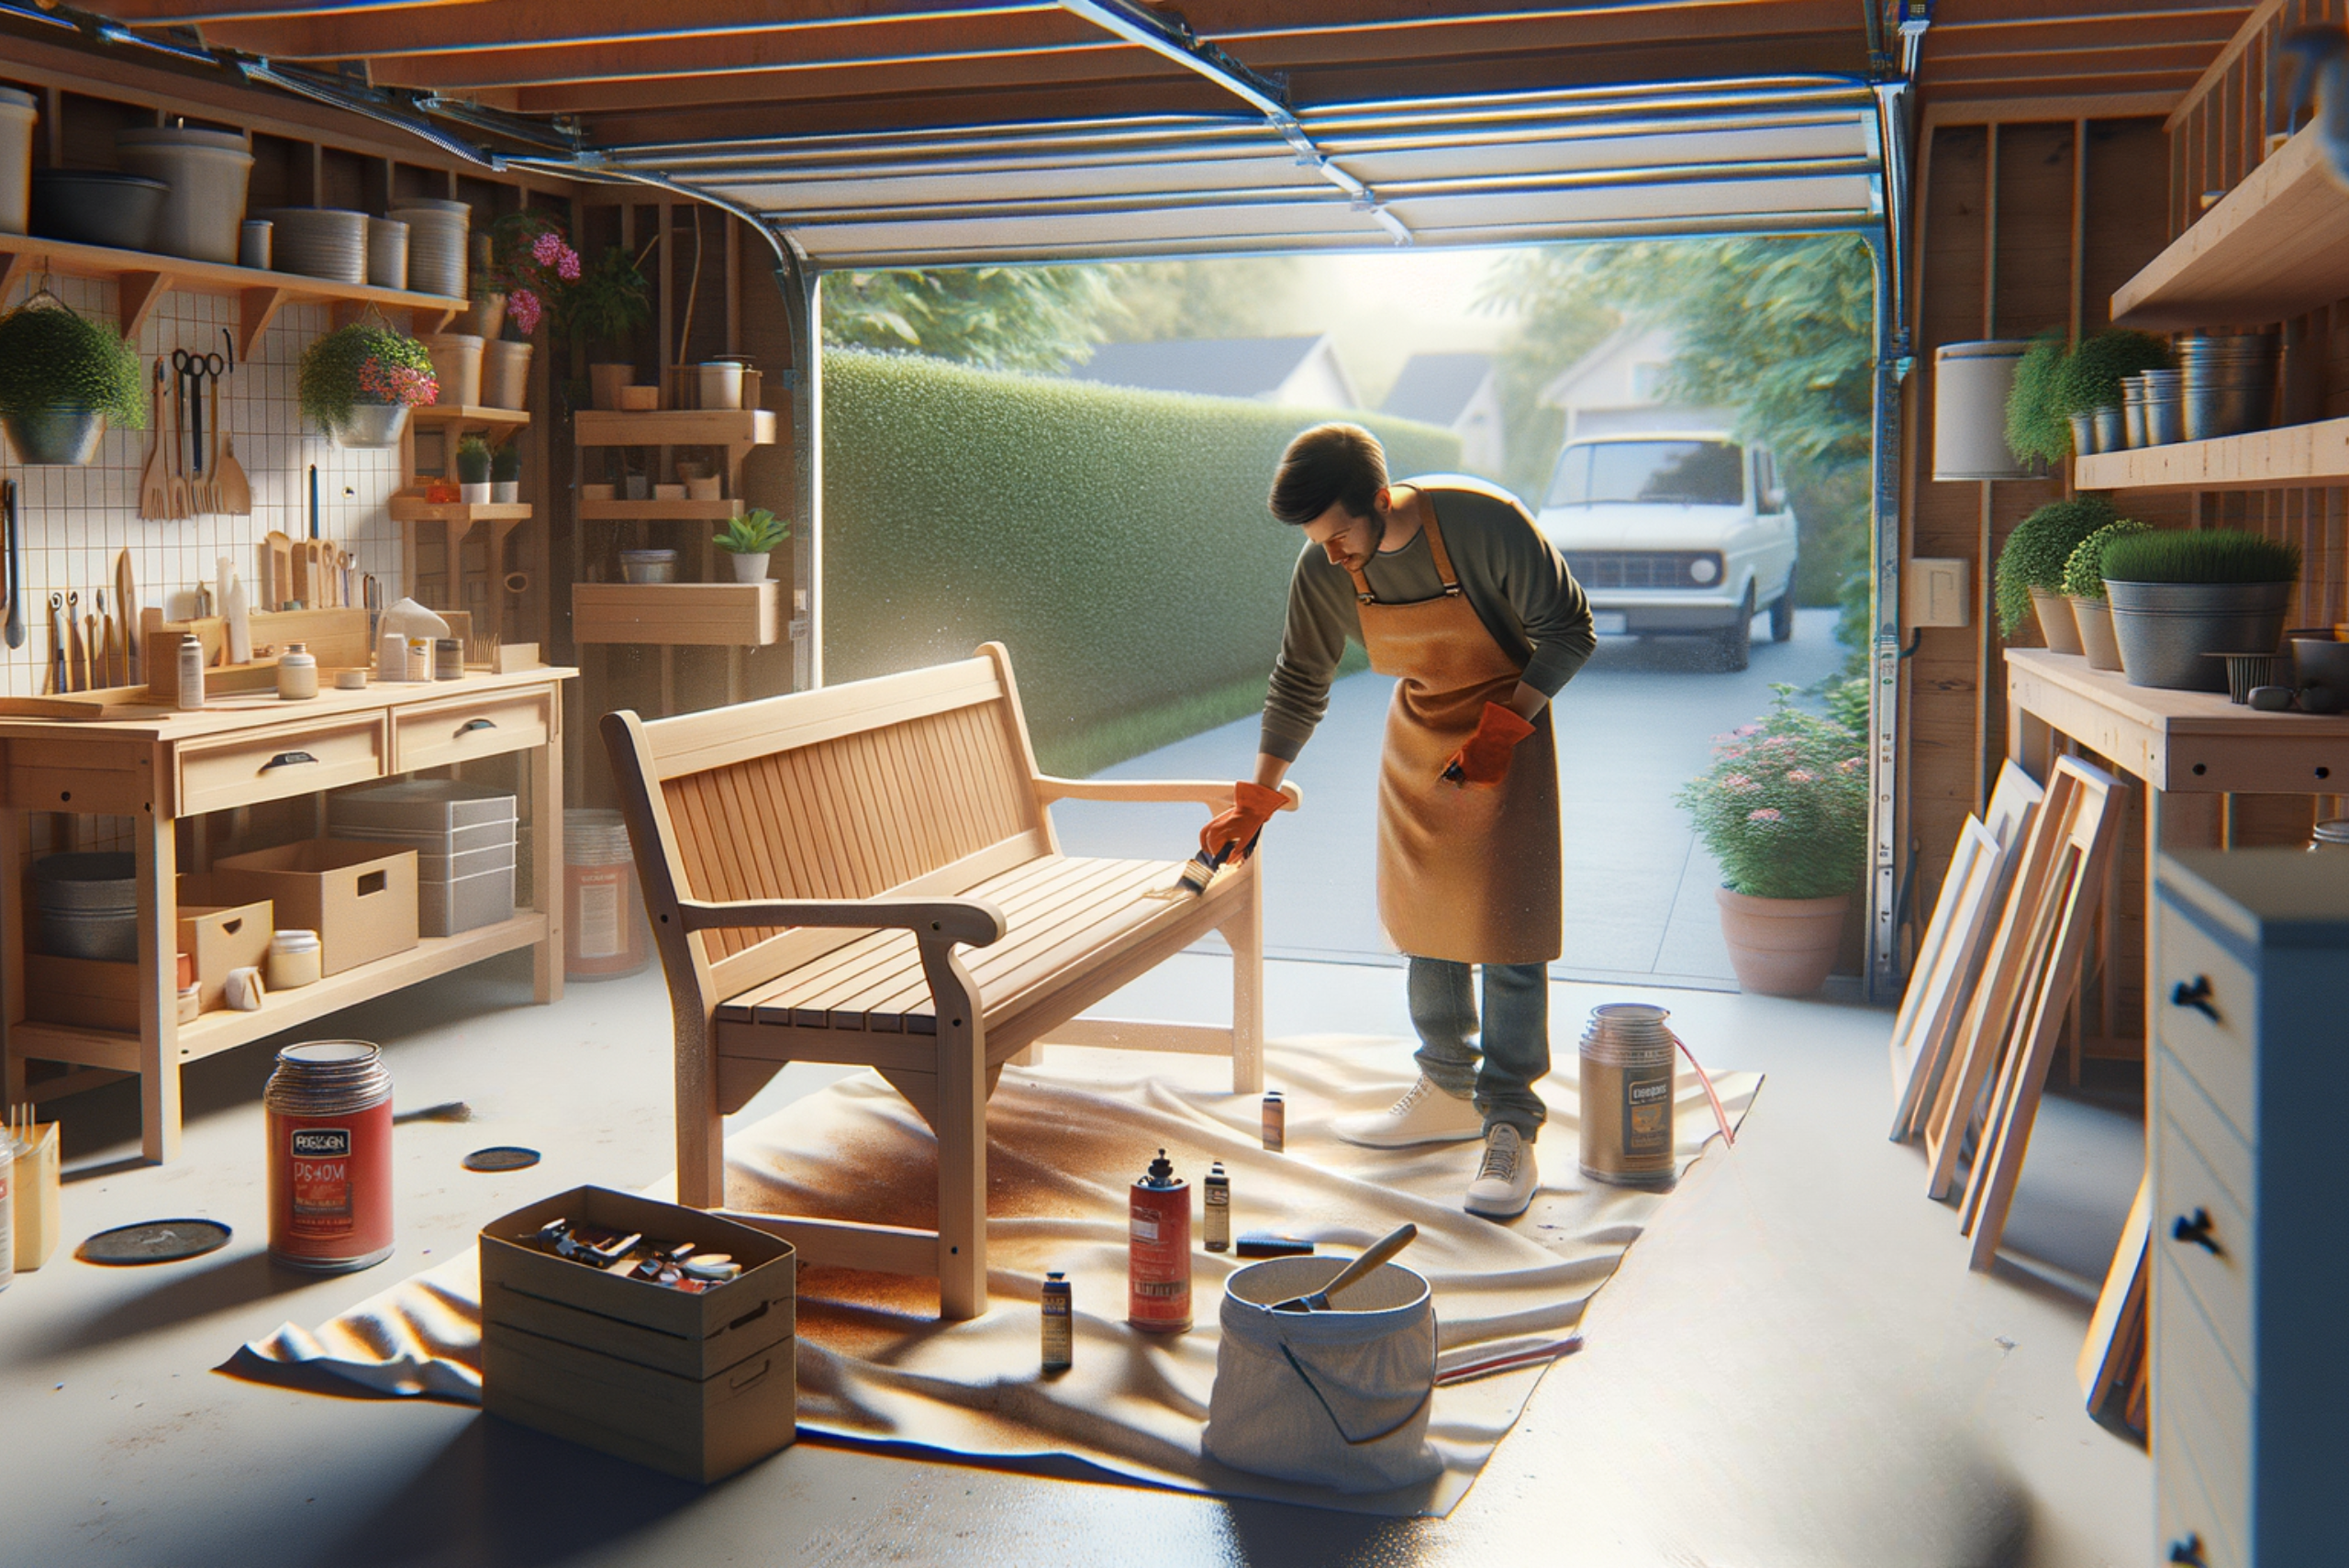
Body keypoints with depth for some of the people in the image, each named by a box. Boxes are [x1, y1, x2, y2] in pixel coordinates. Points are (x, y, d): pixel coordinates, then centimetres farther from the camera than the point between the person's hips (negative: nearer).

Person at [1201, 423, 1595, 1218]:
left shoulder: (1486, 523, -28)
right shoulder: (1322, 572, -13)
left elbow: (1568, 630, -17)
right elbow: (1299, 684, 2)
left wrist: (1503, 729, -25)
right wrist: (1256, 800, 3)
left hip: (1509, 723, -5)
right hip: (1416, 728, 5)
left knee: (1508, 932, -10)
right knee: (1423, 918, 9)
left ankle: (1510, 1128, -4)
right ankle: (1449, 1094, 24)